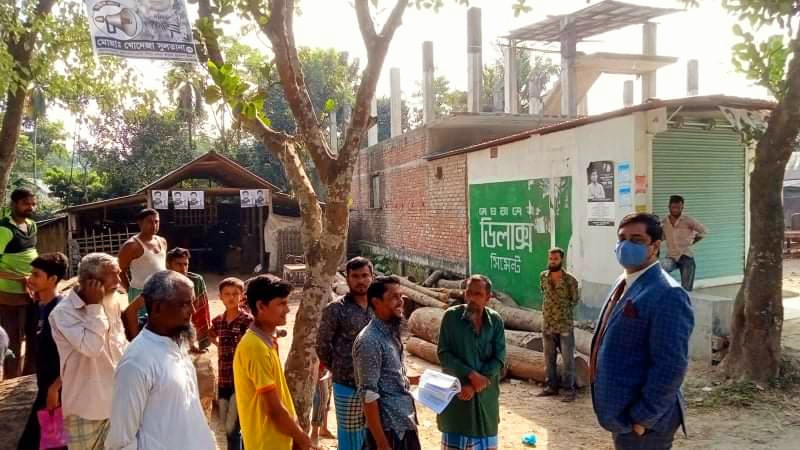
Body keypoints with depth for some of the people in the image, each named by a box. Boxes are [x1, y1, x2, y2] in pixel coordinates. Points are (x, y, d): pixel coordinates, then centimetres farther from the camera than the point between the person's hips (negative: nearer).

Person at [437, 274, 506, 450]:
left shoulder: (496, 321, -3)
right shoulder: (451, 316, -9)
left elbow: (499, 358, -7)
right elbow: (444, 354, -10)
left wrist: (475, 385, -15)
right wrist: (471, 374, -20)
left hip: (486, 393, 2)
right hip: (455, 390, -2)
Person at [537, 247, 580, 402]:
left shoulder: (570, 280, -12)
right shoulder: (543, 277, 0)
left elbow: (575, 300, 2)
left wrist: (564, 310, 4)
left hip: (565, 325, -4)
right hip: (547, 325, 4)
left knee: (568, 359, 3)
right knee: (549, 358, 13)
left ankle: (570, 389, 13)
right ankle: (552, 386, 26)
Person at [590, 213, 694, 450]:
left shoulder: (666, 295, -21)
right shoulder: (624, 283, 9)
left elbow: (671, 367, -25)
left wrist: (642, 418, -21)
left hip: (640, 423, -9)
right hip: (622, 415, 9)